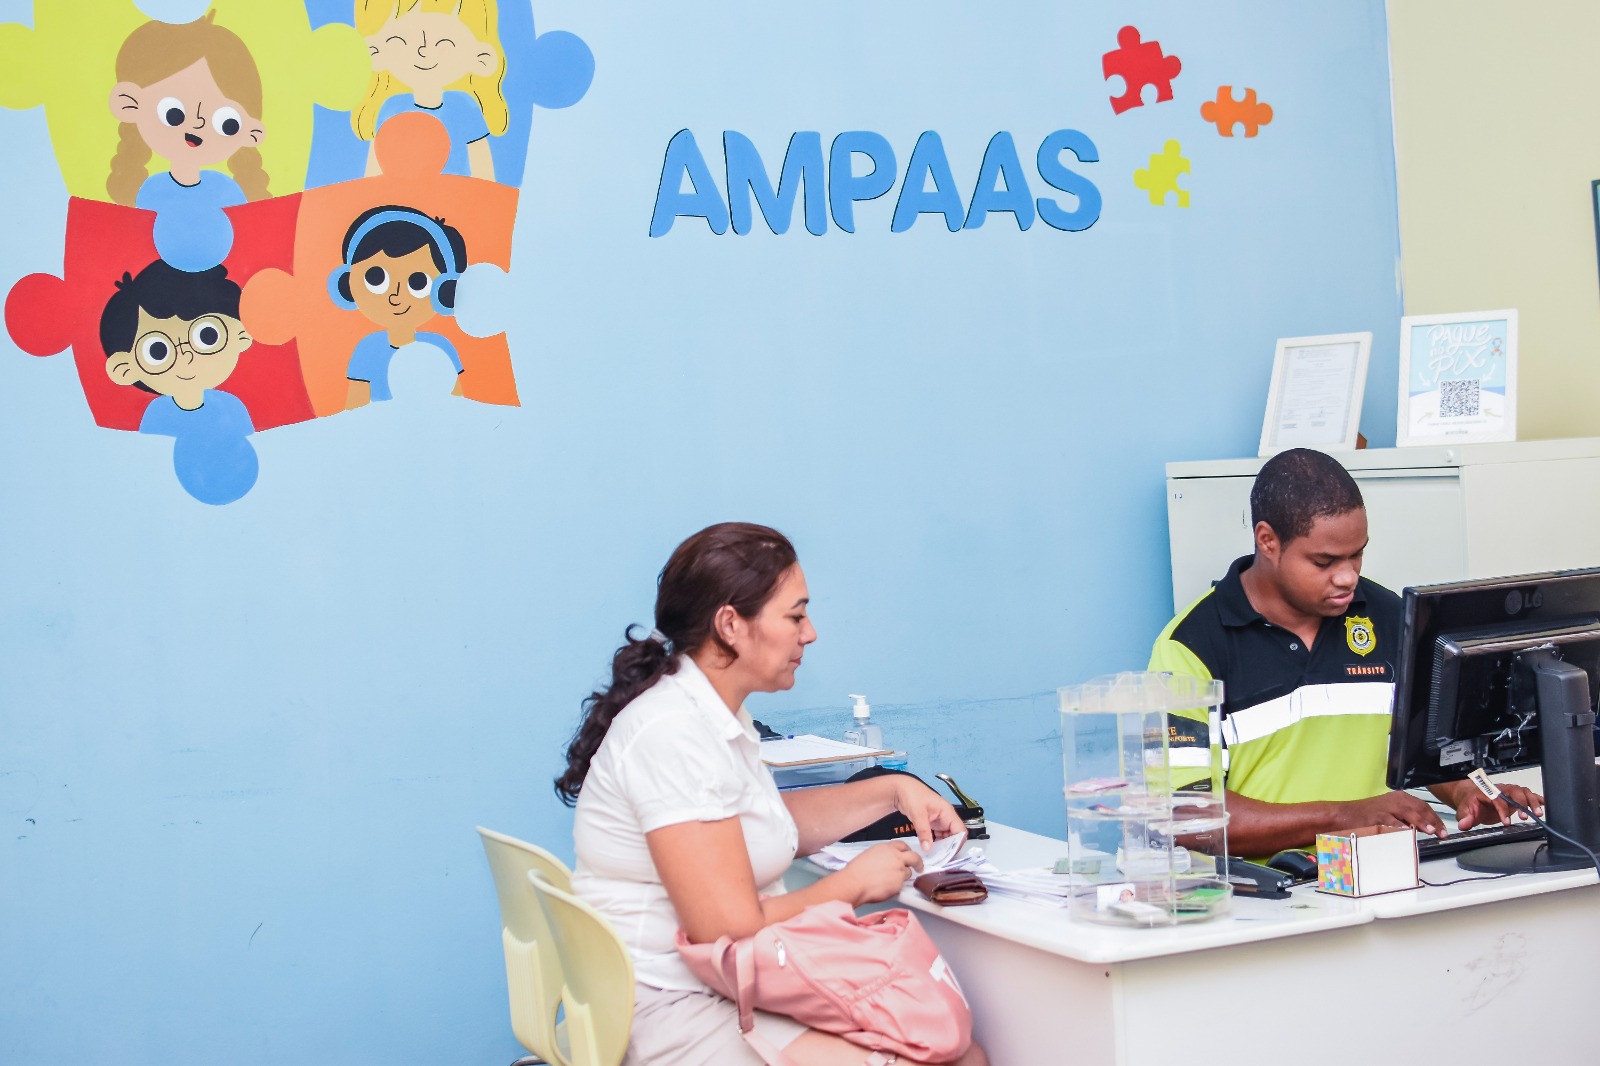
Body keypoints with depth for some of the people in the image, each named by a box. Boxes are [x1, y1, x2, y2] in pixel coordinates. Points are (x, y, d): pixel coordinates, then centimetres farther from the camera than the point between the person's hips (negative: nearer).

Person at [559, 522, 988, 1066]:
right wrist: (853, 884, -8)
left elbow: (774, 822, 29)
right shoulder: (674, 734, -21)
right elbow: (734, 930, -23)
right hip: (671, 1013, -10)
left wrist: (892, 790, 17)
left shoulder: (718, 716, 11)